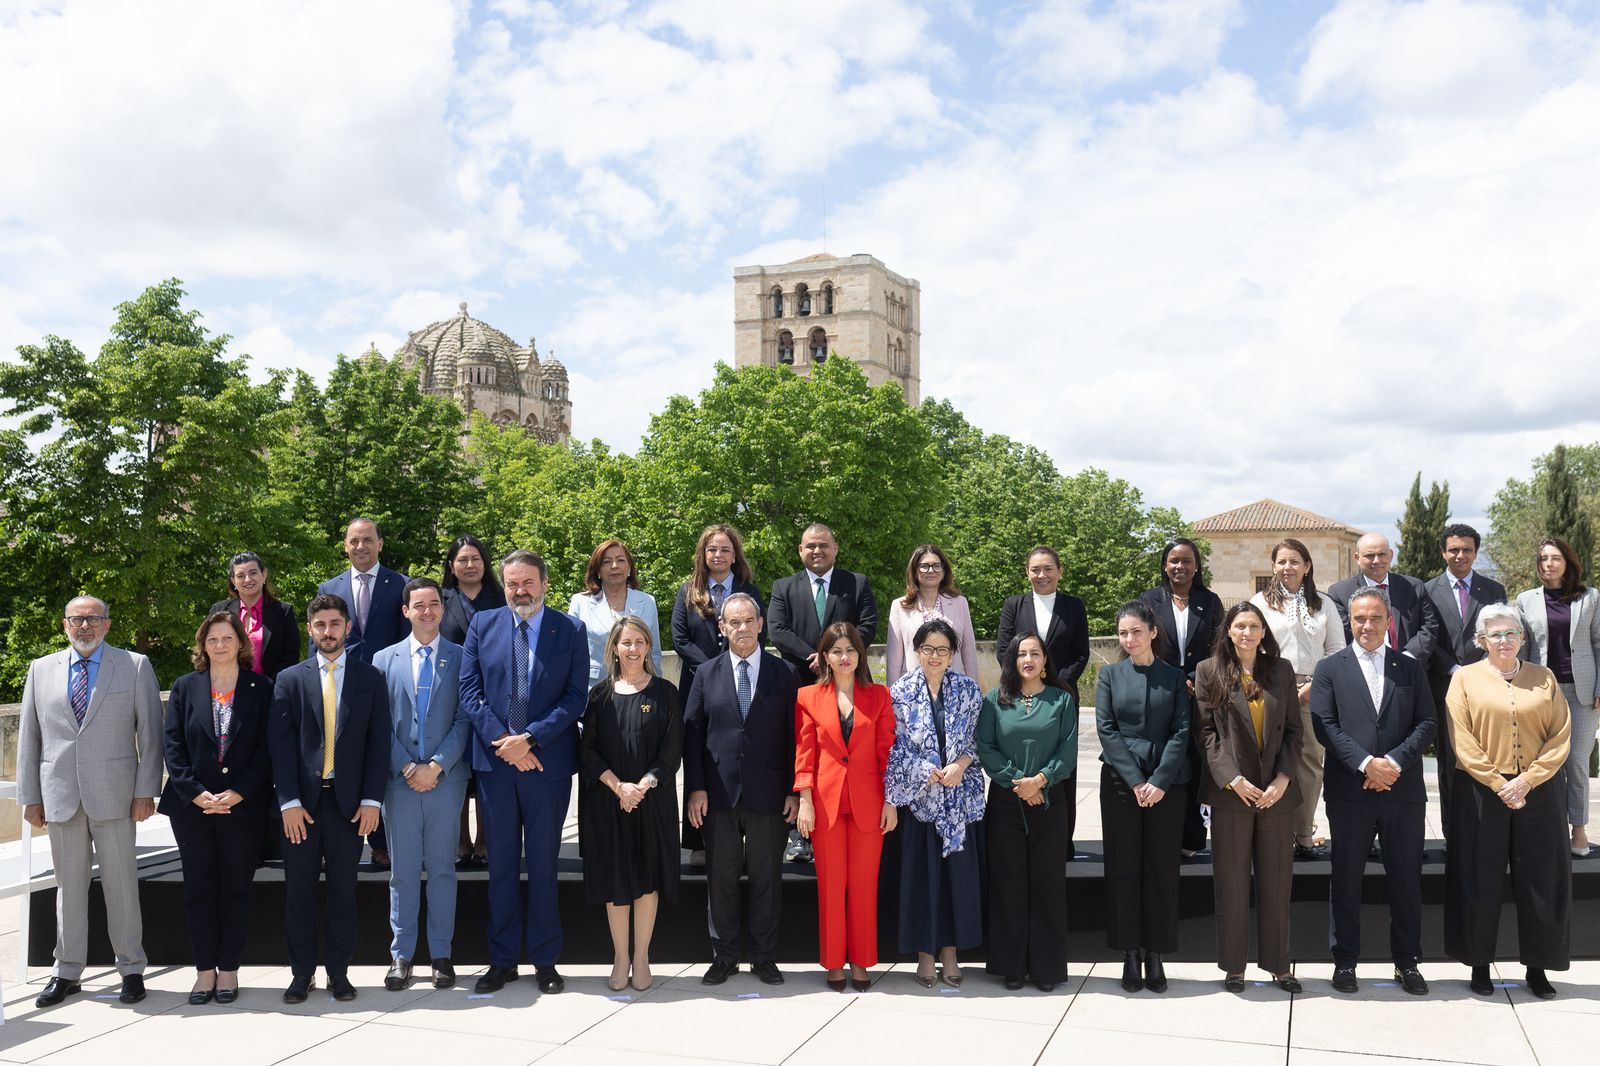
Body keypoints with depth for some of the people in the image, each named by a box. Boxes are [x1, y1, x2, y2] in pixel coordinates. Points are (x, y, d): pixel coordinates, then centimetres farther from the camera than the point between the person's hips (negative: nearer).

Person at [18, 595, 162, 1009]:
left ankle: (131, 970, 13)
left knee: (121, 883, 3)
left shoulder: (135, 666, 3)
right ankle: (67, 971, 21)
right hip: (60, 796, 2)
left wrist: (146, 791, -6)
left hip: (113, 795, -2)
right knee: (68, 885, 10)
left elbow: (150, 732, 0)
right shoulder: (41, 669, 10)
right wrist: (29, 796, 6)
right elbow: (28, 738, 11)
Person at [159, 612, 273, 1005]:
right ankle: (205, 970, 16)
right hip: (192, 807, 2)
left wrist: (238, 793, -13)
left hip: (244, 807, -2)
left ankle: (229, 970, 14)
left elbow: (266, 748, -3)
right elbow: (173, 746, 2)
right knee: (198, 889, 6)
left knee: (236, 890, 4)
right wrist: (196, 793, -9)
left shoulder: (261, 689, 1)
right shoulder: (185, 688, 7)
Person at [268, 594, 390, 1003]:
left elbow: (378, 741, 3)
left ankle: (339, 973, 15)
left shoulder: (370, 678, 6)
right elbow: (279, 743, 0)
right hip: (301, 802, 0)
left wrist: (372, 800, -5)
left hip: (348, 801, 0)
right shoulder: (290, 679, 6)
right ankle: (302, 973, 16)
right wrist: (288, 801, -8)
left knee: (343, 890, 6)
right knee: (298, 891, 5)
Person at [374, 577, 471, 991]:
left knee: (442, 869, 6)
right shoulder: (385, 660, 8)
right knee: (403, 872, 6)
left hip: (446, 778, -1)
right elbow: (381, 723, 4)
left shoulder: (460, 658, 3)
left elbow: (464, 719, -2)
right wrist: (406, 767, -7)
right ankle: (401, 955, 15)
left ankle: (441, 954, 14)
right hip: (400, 780, 1)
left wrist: (437, 766, -11)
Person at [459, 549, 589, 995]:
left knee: (543, 865, 8)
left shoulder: (571, 631, 0)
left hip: (548, 762, -1)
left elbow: (576, 696, -6)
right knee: (501, 866, 10)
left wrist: (529, 738, -15)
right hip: (494, 761, 2)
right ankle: (502, 961, 21)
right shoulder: (482, 625, 5)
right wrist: (502, 741, -11)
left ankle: (545, 961, 19)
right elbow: (469, 691, 0)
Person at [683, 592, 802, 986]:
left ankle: (764, 957, 20)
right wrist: (696, 788, -3)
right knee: (720, 878, 8)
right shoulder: (707, 673, 6)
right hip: (718, 792, 1)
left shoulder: (784, 674, 2)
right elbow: (692, 733, 5)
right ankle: (724, 956, 21)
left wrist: (794, 790, -3)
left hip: (767, 794, -1)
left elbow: (793, 735, 2)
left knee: (766, 877, 7)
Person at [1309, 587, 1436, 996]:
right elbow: (1324, 726, -5)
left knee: (1406, 880, 9)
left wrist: (1395, 761, -12)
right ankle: (1344, 960, 16)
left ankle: (1407, 962, 21)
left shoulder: (1410, 668, 10)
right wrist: (1366, 763, -15)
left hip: (1403, 789, 2)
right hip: (1350, 790, -2)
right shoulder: (1330, 668, 4)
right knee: (1346, 880, 6)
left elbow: (1427, 724, 3)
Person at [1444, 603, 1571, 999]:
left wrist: (1526, 781, -11)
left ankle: (1537, 967, 19)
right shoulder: (1465, 678, 2)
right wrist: (1498, 785, -13)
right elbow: (1462, 741, -5)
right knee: (1480, 880, 2)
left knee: (1541, 880, 5)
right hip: (1482, 791, -2)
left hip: (1538, 791, 2)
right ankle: (1480, 964, 15)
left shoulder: (1544, 677, 7)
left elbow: (1561, 738, 1)